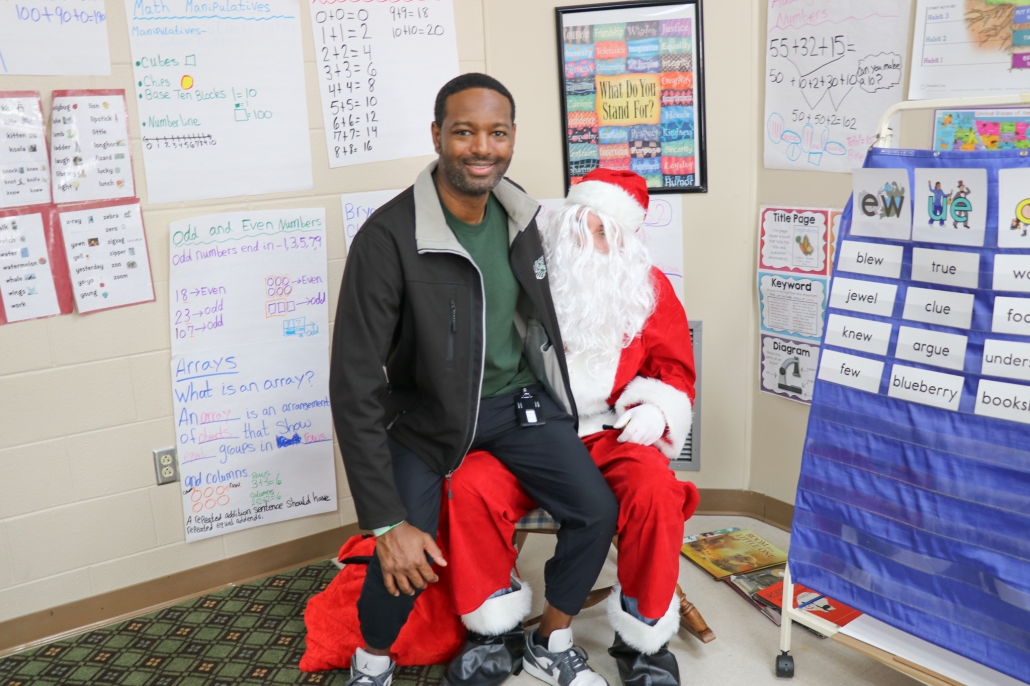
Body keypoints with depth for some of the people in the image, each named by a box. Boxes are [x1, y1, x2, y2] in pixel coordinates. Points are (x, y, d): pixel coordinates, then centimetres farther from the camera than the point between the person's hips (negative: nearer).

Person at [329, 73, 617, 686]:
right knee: (406, 559, -18)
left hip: (517, 397, 5)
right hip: (428, 411, -4)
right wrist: (387, 522, -24)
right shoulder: (389, 238, -25)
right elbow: (356, 387, -24)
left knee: (597, 511, -7)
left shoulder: (518, 211, -6)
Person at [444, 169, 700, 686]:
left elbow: (673, 368, 12)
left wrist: (655, 410, -8)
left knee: (655, 494, -32)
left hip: (612, 436, 0)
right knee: (468, 488, -27)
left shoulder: (648, 287, 6)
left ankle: (643, 638, -8)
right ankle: (494, 630, -4)